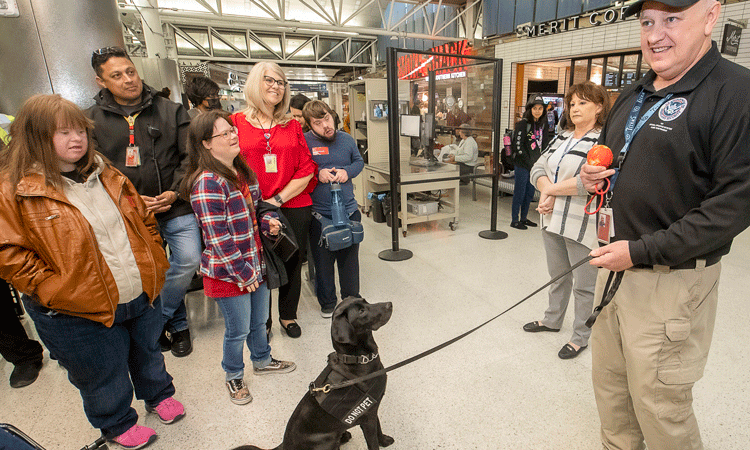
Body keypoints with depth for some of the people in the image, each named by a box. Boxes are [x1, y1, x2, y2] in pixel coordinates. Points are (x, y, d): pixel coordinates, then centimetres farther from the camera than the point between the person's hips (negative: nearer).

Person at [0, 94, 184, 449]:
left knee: (147, 352, 25)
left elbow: (144, 219, 11)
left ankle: (158, 394, 52)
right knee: (104, 375, 18)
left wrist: (152, 260, 4)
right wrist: (55, 289, -19)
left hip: (142, 295, 5)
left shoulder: (106, 175, 4)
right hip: (82, 313, -4)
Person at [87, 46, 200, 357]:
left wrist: (175, 192, -10)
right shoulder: (92, 119, 6)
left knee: (189, 261, -8)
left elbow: (189, 156, 1)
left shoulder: (171, 111, 4)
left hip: (176, 207, 0)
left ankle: (159, 320, 18)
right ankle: (177, 323, 31)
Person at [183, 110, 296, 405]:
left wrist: (267, 222, -2)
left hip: (256, 263, 8)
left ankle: (262, 361, 49)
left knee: (260, 320, 23)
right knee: (239, 330, 11)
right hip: (228, 273, -7)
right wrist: (242, 273, -18)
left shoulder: (242, 172, 7)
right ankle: (234, 377, 37)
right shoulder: (207, 182, -20)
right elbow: (218, 237, -22)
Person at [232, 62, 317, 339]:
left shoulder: (292, 126, 8)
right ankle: (261, 322, 32)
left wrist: (278, 200, -9)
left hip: (293, 208, 2)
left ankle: (288, 316, 35)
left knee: (292, 264, 12)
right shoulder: (235, 123, 1)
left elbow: (306, 170, 2)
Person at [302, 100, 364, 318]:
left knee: (350, 259, 16)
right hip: (319, 214, -3)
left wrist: (347, 171, -7)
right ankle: (327, 303, 30)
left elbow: (359, 161, 14)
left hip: (349, 210, 4)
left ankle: (352, 301, 36)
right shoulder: (303, 141, -8)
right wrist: (317, 174, -18)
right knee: (323, 261, 9)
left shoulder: (346, 139, 4)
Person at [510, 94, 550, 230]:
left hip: (535, 164, 7)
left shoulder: (543, 124, 10)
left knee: (530, 193, 12)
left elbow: (545, 144, 17)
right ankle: (514, 220, 7)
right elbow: (518, 145, -15)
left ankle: (524, 218, 25)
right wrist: (529, 161, -15)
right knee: (519, 193, -2)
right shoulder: (523, 123, -10)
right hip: (522, 164, -7)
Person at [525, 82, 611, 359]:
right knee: (557, 275, 21)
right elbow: (538, 169, 6)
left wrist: (550, 189, -14)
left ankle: (581, 337, 22)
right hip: (553, 220, 7)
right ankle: (552, 320, 39)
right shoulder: (561, 138, 13)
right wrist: (547, 191, -14)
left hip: (583, 225, -7)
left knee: (584, 284, 6)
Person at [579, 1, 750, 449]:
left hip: (673, 280, -7)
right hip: (616, 263, 7)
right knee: (609, 382, 19)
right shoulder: (631, 97, 13)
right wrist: (594, 174, 2)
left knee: (659, 405, 8)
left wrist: (641, 251, -21)